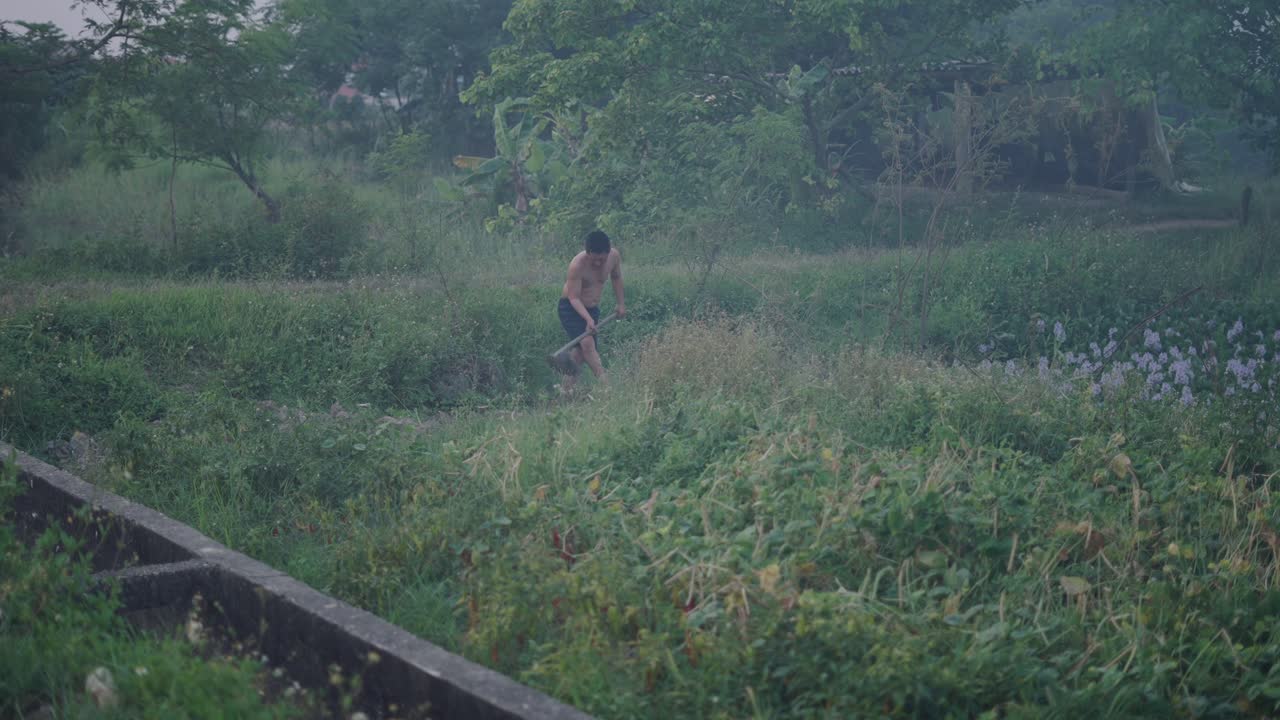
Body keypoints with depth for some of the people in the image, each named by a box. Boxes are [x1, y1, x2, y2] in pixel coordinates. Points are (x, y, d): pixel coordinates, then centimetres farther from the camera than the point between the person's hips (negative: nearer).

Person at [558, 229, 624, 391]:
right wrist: (588, 319, -37)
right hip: (570, 308, -6)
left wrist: (620, 303, 14)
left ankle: (567, 387, 9)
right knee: (587, 343, -24)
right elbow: (574, 297, -25)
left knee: (581, 351, 2)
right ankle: (606, 384, -26)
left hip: (592, 309, 6)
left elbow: (616, 277, 12)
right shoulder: (577, 264, -28)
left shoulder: (614, 256, -11)